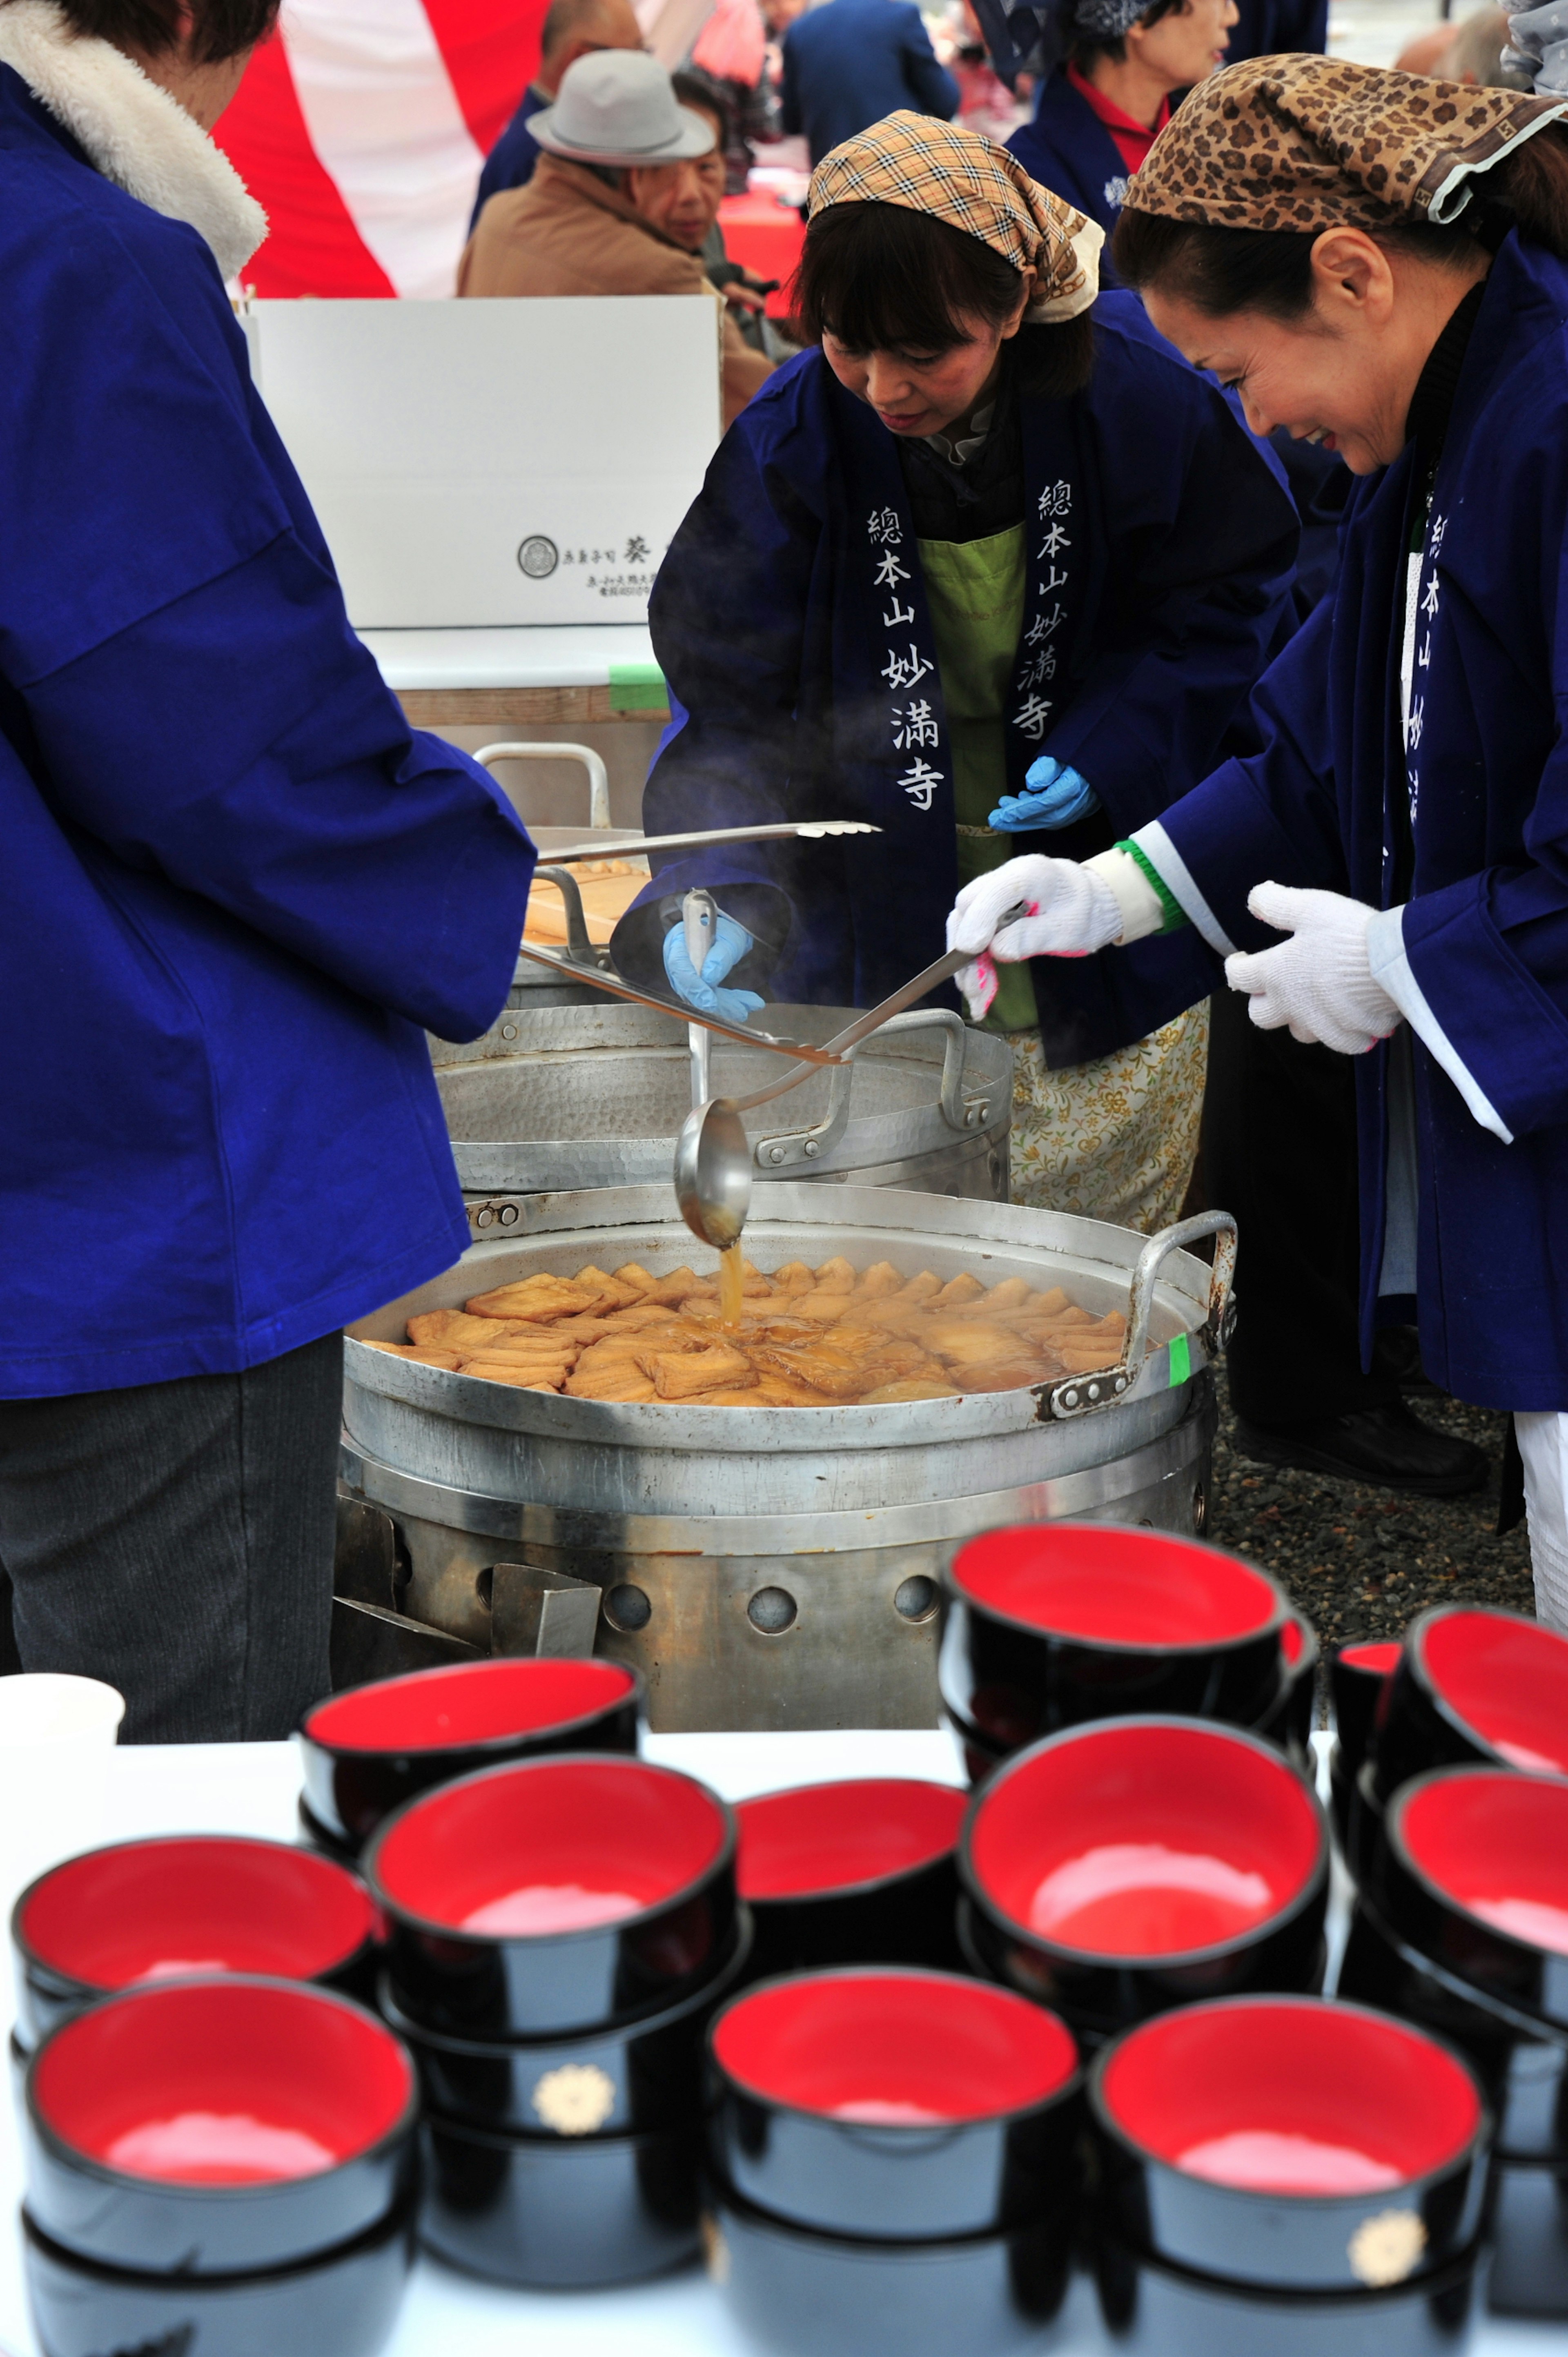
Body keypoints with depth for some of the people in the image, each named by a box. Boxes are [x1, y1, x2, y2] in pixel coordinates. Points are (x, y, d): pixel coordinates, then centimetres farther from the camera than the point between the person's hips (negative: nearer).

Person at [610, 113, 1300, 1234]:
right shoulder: (792, 442, -12)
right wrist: (715, 892, -29)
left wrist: (1108, 752, -14)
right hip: (885, 950, 0)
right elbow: (732, 701, -12)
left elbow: (1233, 601, 1)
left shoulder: (1142, 395, -12)